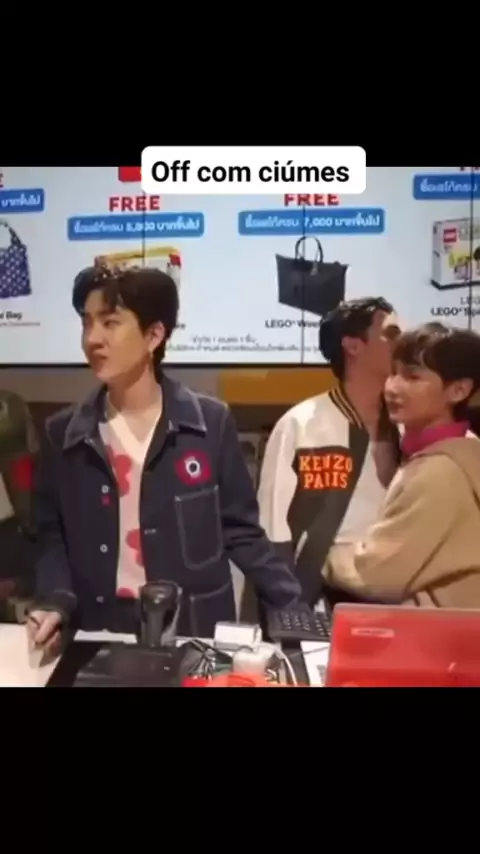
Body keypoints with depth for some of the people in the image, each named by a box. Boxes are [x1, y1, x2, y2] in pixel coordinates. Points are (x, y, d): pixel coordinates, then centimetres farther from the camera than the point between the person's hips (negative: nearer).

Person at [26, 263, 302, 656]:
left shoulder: (211, 422, -7)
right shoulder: (63, 434, -1)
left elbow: (240, 531, -2)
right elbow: (52, 536, 6)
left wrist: (301, 611, -7)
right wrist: (56, 603, -11)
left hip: (198, 630, -1)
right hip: (101, 631, 2)